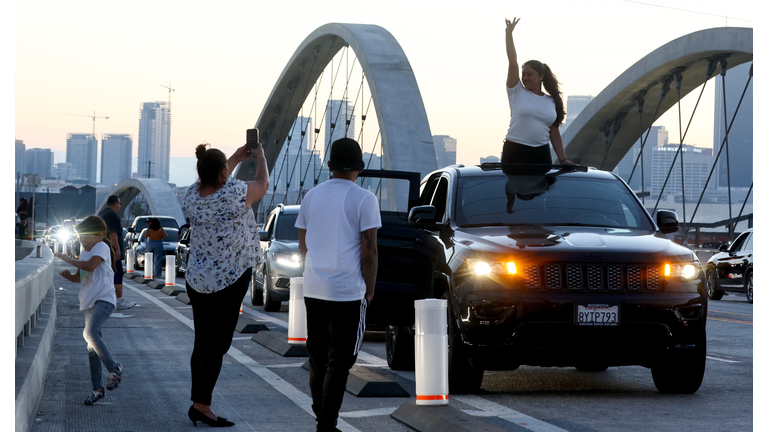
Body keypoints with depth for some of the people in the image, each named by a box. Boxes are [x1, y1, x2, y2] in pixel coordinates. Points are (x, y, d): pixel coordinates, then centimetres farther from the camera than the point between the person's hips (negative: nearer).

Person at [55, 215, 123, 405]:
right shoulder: (85, 252, 17)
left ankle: (114, 368, -15)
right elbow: (80, 276, 23)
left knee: (90, 333, -29)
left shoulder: (101, 247, -9)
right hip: (89, 303, 9)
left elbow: (91, 266, -26)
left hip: (104, 299, -9)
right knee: (91, 346, 7)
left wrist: (68, 260, -18)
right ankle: (97, 388, 13)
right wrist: (69, 276, 0)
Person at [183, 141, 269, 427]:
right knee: (218, 344, -3)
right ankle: (201, 404, -3)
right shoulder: (234, 194, -19)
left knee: (202, 342, 11)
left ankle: (198, 404, 16)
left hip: (197, 280, 7)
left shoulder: (193, 195, -1)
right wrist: (260, 156, 20)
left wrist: (237, 158, 33)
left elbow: (213, 183, 23)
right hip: (229, 280, -7)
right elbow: (263, 183, 1)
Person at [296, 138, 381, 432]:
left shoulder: (311, 196, 9)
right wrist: (370, 291, 0)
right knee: (339, 362, -1)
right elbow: (368, 251, -10)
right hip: (348, 292, -5)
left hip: (313, 289, 5)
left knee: (317, 357, 15)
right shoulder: (364, 199, -8)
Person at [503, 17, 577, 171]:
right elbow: (513, 62, -2)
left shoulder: (551, 101, 11)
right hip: (514, 153, -3)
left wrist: (563, 159, 6)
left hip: (541, 155, 3)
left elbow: (554, 132, 13)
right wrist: (509, 33, -5)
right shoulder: (517, 92, 3)